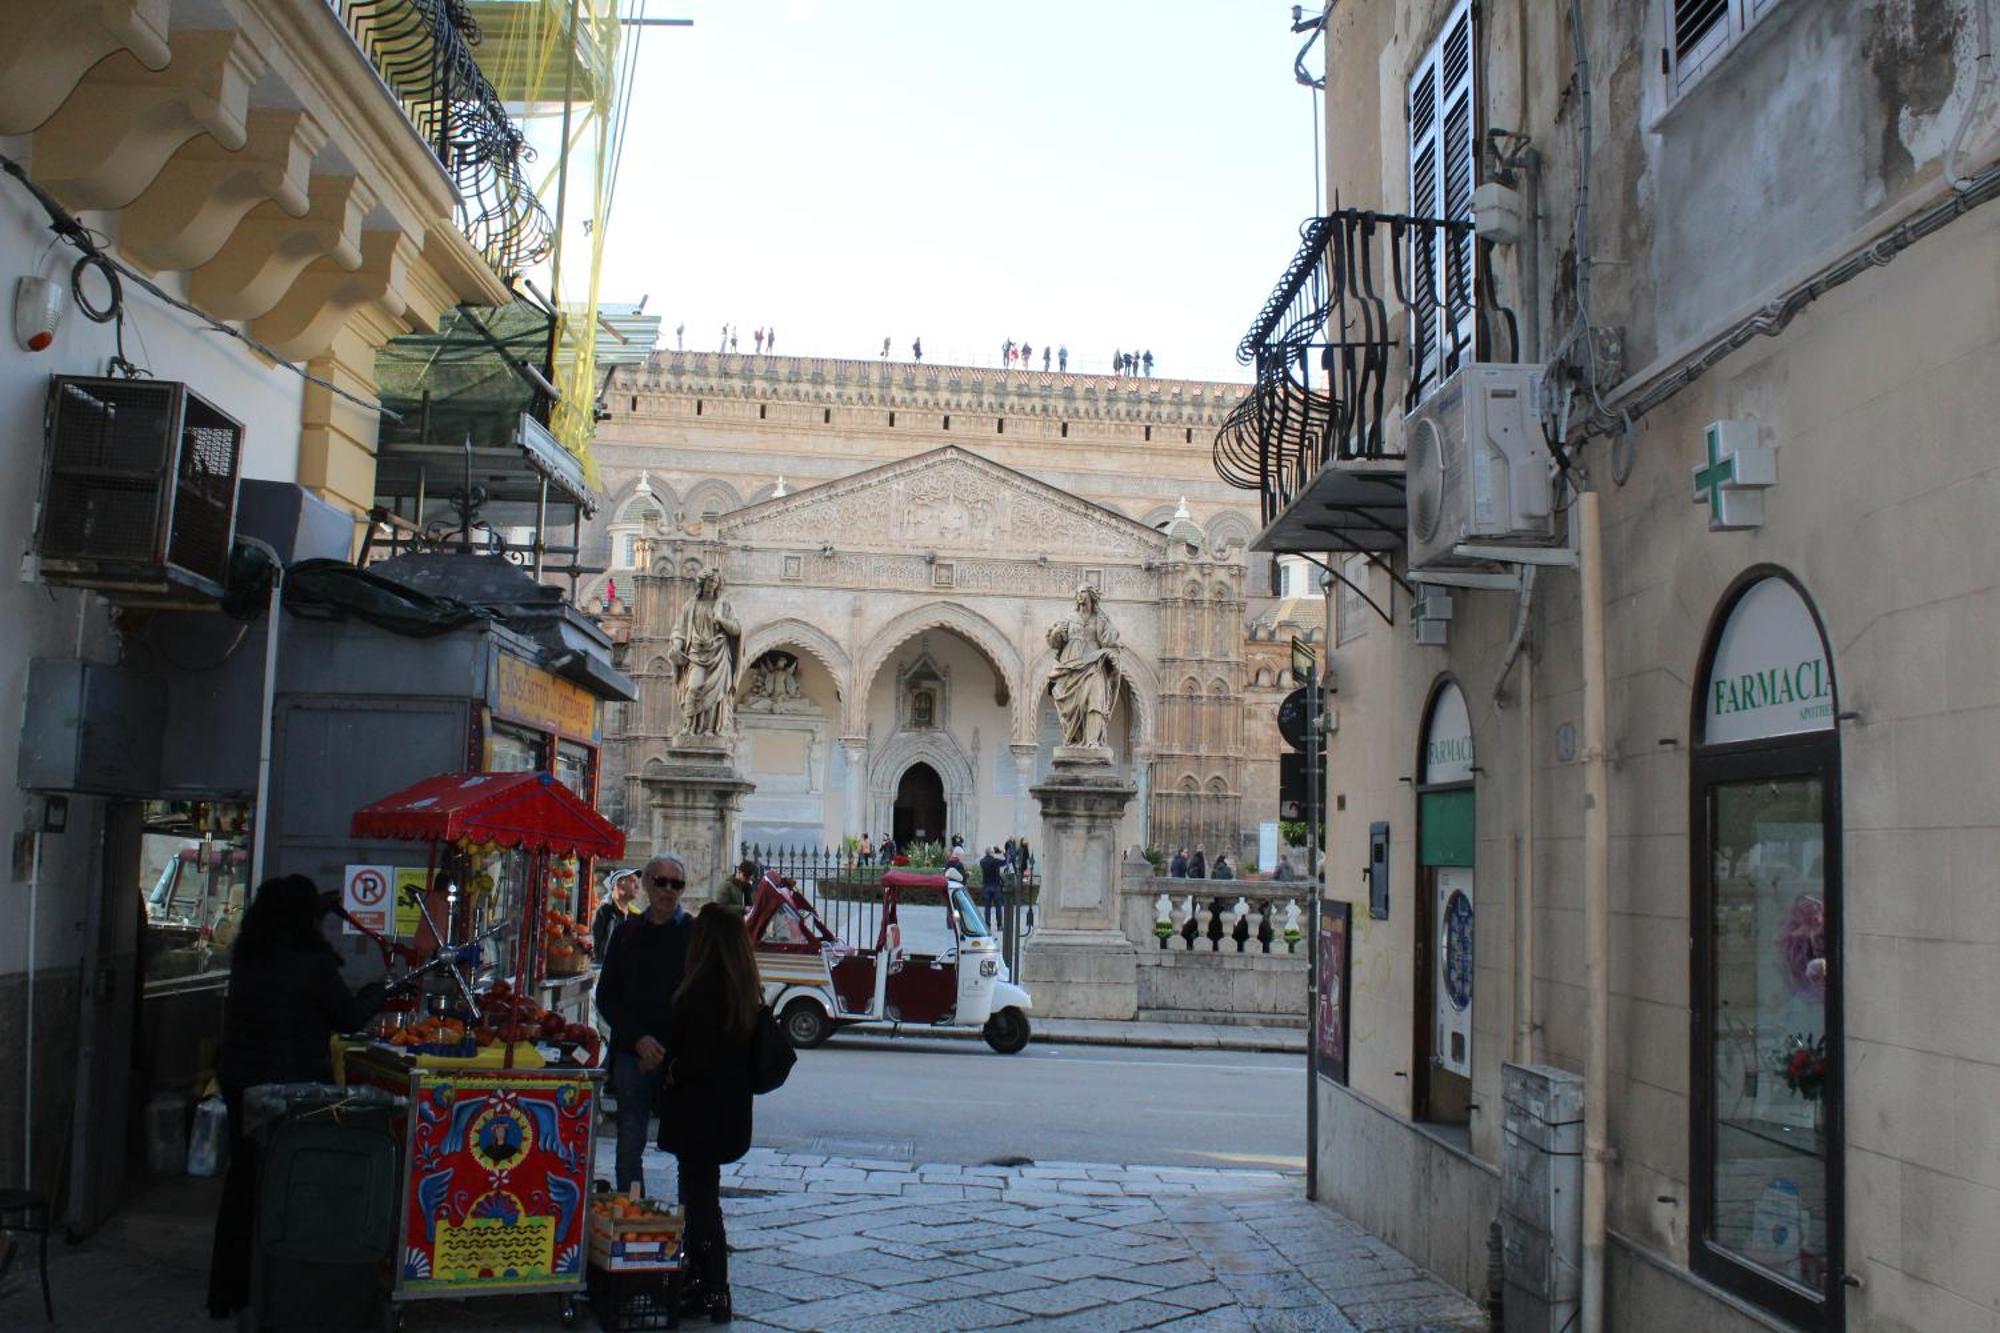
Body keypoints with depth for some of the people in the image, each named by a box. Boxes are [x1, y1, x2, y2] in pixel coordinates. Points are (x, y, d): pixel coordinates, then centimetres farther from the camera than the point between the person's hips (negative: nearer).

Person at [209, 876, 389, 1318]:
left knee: (242, 1182, 16)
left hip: (240, 1083, 7)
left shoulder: (246, 955, 1)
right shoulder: (312, 965, -18)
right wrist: (377, 992, 12)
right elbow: (351, 1017, -7)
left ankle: (228, 1290, 26)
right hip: (293, 1088, -7)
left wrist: (319, 906, 32)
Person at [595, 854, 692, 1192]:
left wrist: (665, 1050, -8)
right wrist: (637, 1039, -6)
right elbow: (606, 996, 9)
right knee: (629, 1147, 6)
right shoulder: (628, 934, 9)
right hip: (634, 1055, 3)